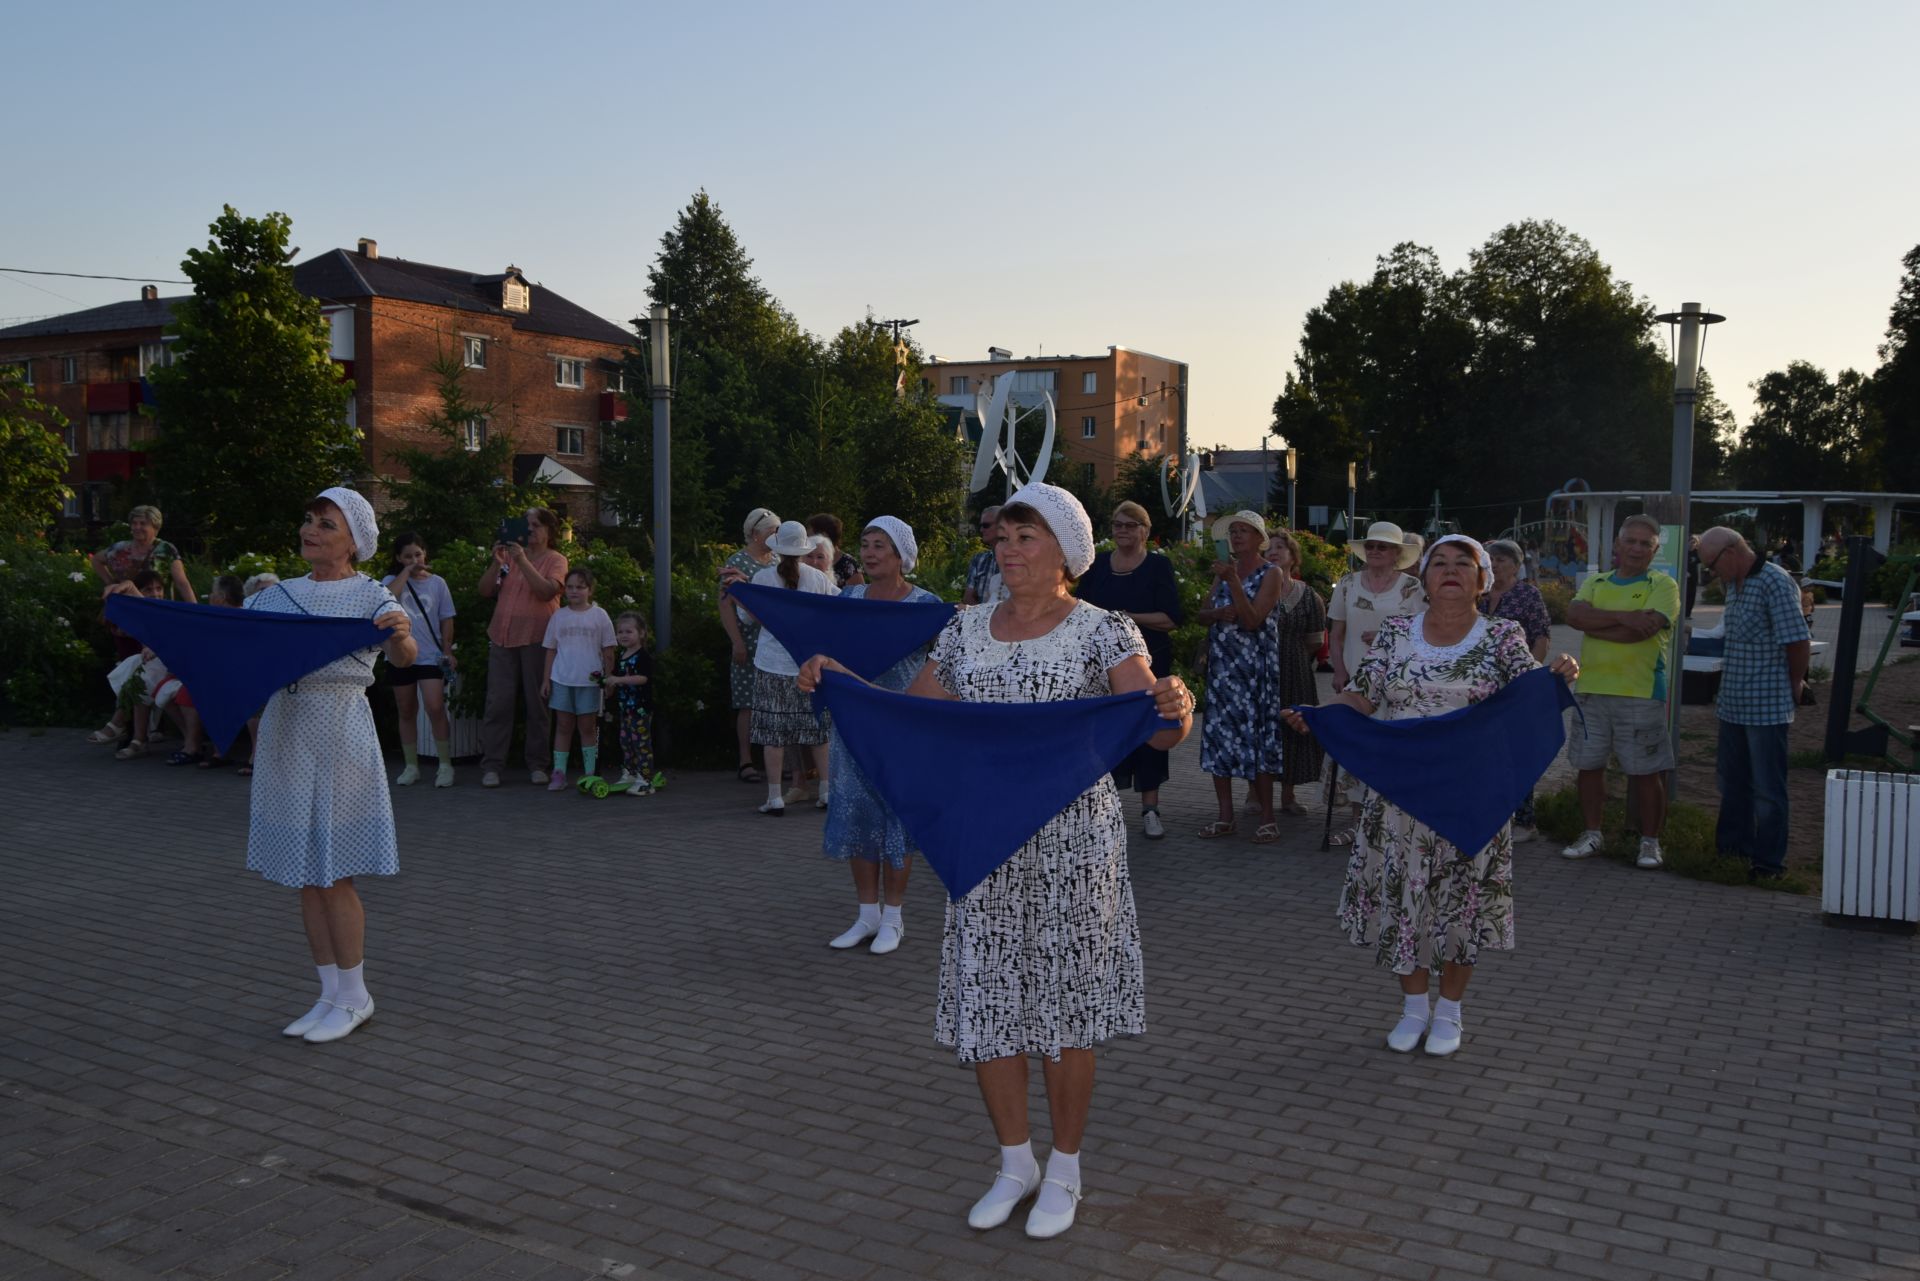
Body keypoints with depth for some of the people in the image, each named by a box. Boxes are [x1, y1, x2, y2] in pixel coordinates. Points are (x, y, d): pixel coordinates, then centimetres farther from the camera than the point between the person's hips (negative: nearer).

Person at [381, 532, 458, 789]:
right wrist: (406, 571, -12)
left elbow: (446, 619, 8)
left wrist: (447, 650, 1)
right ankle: (411, 766, 19)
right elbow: (388, 597, -20)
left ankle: (445, 765, -4)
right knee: (406, 712, 9)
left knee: (435, 708, -13)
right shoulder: (392, 581, 4)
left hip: (430, 655, -1)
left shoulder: (437, 583, 6)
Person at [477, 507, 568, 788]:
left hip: (537, 640, -2)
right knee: (498, 702, -3)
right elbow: (485, 591, 7)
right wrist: (497, 563, -8)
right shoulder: (510, 554, 12)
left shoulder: (556, 560, 4)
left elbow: (546, 591, -15)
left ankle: (537, 765, 8)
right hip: (502, 638, 3)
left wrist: (522, 561, -19)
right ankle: (491, 766, -1)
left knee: (537, 704, 2)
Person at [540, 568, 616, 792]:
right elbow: (551, 650, 9)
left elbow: (608, 651, 3)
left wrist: (609, 678, -2)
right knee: (563, 725, 5)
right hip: (561, 679, 2)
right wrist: (546, 680, 4)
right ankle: (558, 773, 6)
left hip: (589, 681, -2)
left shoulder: (599, 616, 1)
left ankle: (591, 774, 11)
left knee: (588, 727, 5)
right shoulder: (559, 617, 6)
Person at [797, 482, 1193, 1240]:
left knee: (1063, 1006, 5)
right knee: (985, 1004, 9)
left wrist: (1177, 709, -39)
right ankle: (1015, 1165, 29)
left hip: (1071, 843, -4)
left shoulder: (1103, 633, -7)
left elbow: (1162, 730, -17)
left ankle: (1064, 1172, 26)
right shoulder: (967, 631, 6)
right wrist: (841, 681, -3)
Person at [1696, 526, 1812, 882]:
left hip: (1767, 708, -8)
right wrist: (1726, 690, 15)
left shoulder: (1775, 583, -17)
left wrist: (1793, 688, -6)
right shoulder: (1734, 586, 11)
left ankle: (1769, 860, 12)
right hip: (1733, 705, 9)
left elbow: (1799, 642, -18)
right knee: (1733, 782, 18)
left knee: (1767, 788, 2)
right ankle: (1732, 844, 31)